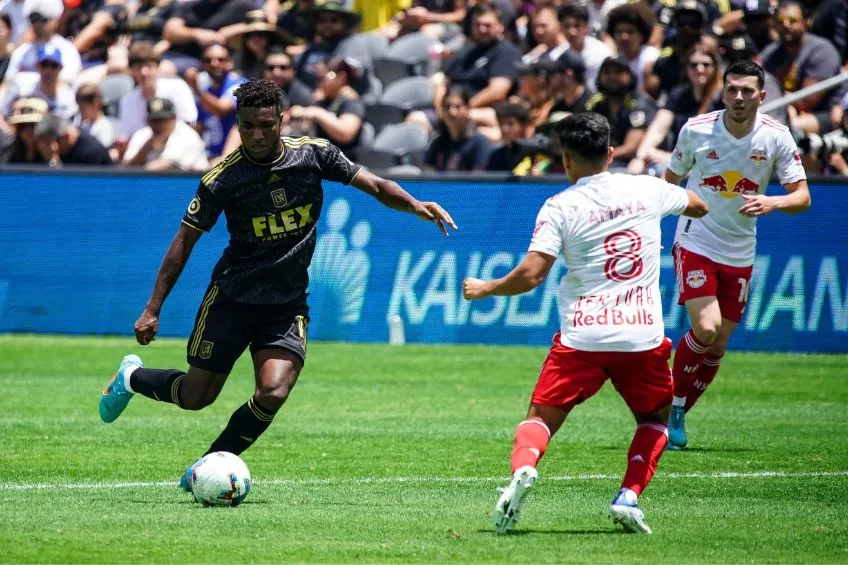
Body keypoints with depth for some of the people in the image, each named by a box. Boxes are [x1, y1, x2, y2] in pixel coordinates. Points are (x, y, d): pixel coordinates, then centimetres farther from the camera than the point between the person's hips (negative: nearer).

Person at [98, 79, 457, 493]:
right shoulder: (223, 179, -13)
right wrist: (153, 309, -8)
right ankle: (132, 377, 36)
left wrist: (415, 206, -22)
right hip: (232, 297, -2)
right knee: (196, 396, 2)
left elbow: (375, 186, -2)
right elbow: (185, 240, -6)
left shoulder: (314, 155, -7)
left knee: (273, 393, -19)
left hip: (288, 303, 2)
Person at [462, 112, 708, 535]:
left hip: (582, 336, -2)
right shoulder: (647, 190, 6)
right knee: (655, 419, 24)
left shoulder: (560, 207, -4)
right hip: (643, 336, 2)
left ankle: (522, 468, -26)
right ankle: (629, 497, 4)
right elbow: (699, 206, 26)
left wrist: (484, 289, 8)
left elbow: (530, 274, -10)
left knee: (541, 417, 5)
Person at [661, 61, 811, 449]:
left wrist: (771, 203, -28)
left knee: (717, 347, 6)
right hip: (695, 245, -3)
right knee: (705, 329, -21)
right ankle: (671, 401, 1)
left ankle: (677, 417, 25)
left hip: (739, 255, 3)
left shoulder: (776, 137, -7)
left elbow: (802, 197, -8)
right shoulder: (695, 130, -9)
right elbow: (672, 178, 9)